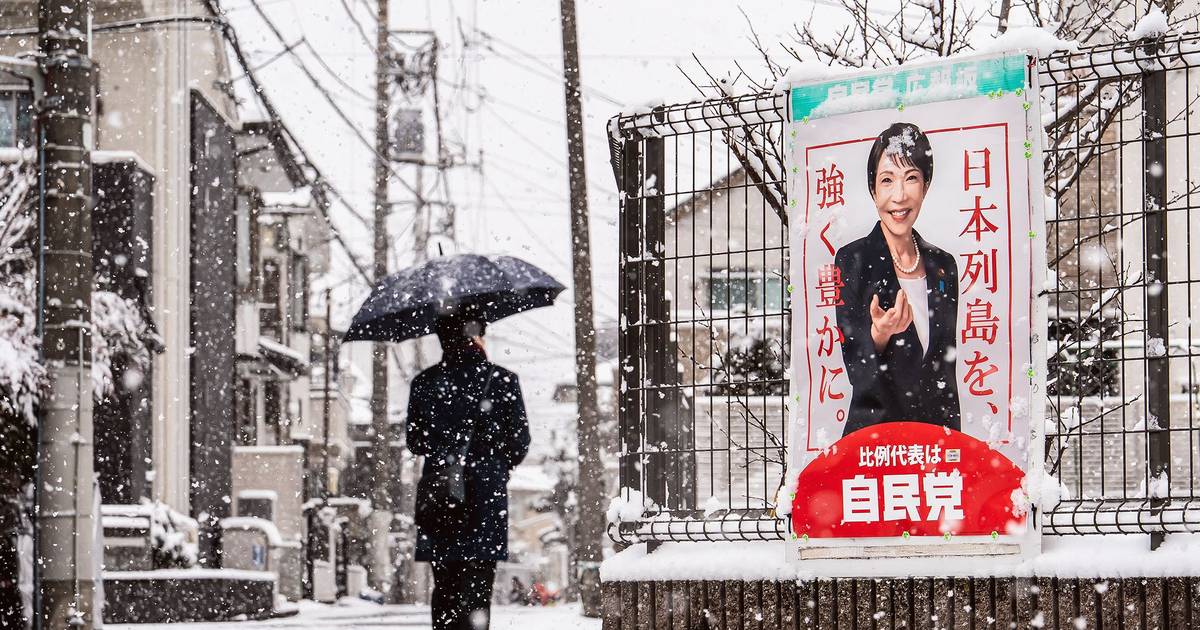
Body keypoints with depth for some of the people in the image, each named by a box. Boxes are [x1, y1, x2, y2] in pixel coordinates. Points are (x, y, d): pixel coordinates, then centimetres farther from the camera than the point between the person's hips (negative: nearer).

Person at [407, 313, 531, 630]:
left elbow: (415, 442, 10)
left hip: (437, 495, 3)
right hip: (485, 495, -3)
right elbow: (519, 442, 0)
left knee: (444, 586, 10)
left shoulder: (424, 382, 4)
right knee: (477, 589, -4)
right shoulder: (502, 380, -4)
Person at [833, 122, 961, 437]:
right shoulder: (853, 260, -4)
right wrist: (879, 335, -27)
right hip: (872, 432, -4)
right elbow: (856, 369, -8)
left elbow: (947, 370, 14)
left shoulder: (943, 266, 9)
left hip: (936, 435, 4)